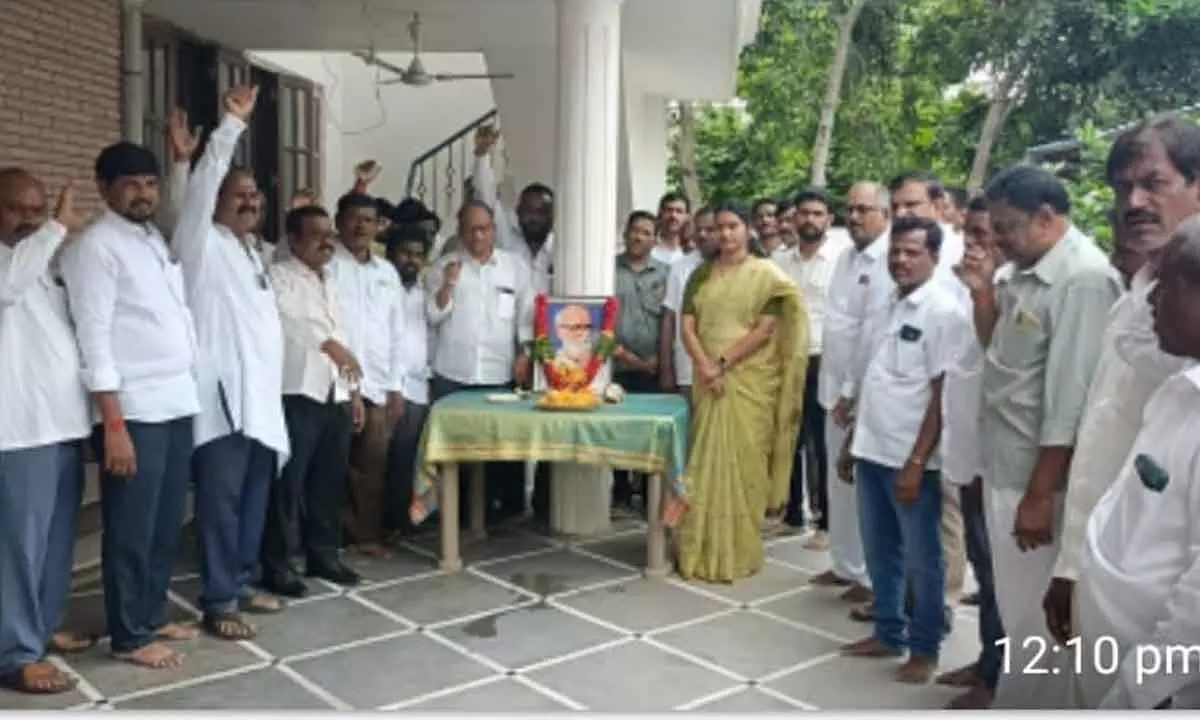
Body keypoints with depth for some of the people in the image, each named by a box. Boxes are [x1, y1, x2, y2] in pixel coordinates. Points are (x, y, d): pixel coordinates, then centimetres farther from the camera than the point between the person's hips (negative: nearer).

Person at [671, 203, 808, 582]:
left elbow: (766, 329, -10)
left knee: (743, 461, -1)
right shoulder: (701, 275, 11)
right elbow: (687, 327, 3)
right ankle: (705, 549, 12)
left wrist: (724, 363, -15)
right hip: (709, 382, 4)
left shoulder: (766, 274, -1)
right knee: (707, 461, 4)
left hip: (751, 382, -3)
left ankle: (739, 552, 9)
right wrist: (705, 367, -12)